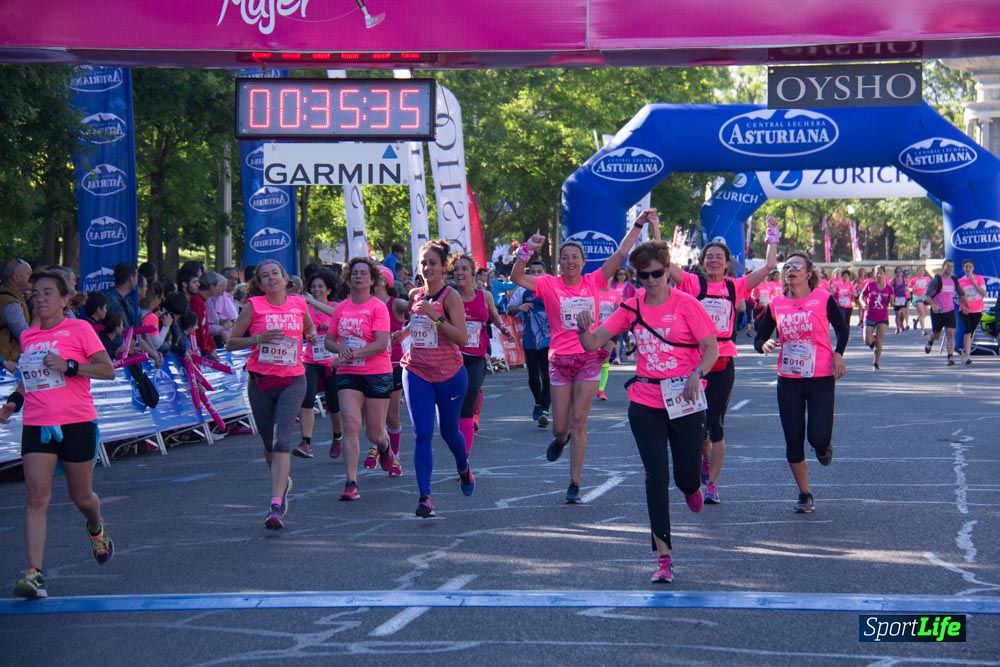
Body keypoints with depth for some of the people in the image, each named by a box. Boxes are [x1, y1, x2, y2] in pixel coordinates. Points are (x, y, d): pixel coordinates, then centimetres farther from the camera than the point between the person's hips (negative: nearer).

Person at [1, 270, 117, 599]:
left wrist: (69, 366, -20)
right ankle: (34, 573, -17)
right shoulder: (28, 336, 11)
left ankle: (97, 530, 47)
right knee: (37, 497, -11)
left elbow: (108, 370, -9)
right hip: (36, 426, 3)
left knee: (81, 497, 11)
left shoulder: (79, 329, -4)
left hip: (76, 424, -3)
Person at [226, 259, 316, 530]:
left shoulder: (299, 304, 6)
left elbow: (309, 327, 27)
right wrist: (259, 338, -16)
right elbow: (230, 343, -1)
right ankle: (283, 483, 43)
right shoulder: (253, 306, -1)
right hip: (260, 382, 1)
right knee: (269, 445, 12)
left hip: (292, 381, -1)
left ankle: (276, 506, -23)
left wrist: (312, 335, 4)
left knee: (281, 441, -17)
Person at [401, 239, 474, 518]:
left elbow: (463, 338, -19)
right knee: (422, 435, -8)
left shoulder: (450, 296, -10)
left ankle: (464, 469, 44)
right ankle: (425, 497, -11)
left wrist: (436, 317, -26)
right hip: (417, 372, 3)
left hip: (449, 374, -3)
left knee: (449, 431, 13)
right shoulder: (414, 295, 6)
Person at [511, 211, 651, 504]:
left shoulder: (593, 281, 2)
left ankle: (575, 484, 3)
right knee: (560, 426, 6)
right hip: (560, 360, 0)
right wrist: (527, 250, -24)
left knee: (579, 422, -2)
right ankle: (560, 439, 46)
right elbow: (516, 277, -12)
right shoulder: (550, 285, -1)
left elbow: (620, 254, 2)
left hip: (589, 357, 0)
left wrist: (638, 225, 0)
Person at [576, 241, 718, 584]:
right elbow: (594, 343, 1)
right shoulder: (631, 308, 3)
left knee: (687, 477, 6)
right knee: (656, 476, -4)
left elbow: (711, 348, -7)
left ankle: (691, 487, 48)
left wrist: (697, 374, -26)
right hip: (646, 404, 2)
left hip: (685, 402, -2)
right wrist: (584, 330, -22)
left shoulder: (685, 304, -7)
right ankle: (663, 558, -1)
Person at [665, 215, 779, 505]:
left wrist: (772, 237, 10)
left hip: (723, 363, 0)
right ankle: (706, 459, 36)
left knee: (715, 424, -1)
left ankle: (712, 484, 5)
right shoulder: (693, 283, 1)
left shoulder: (735, 287, 6)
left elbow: (768, 266, 7)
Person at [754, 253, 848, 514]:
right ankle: (805, 495, 18)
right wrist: (765, 345, -15)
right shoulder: (776, 305, 3)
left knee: (818, 437, -11)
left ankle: (824, 445, 28)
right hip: (788, 379, 3)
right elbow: (759, 338, 8)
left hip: (821, 377, -3)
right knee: (793, 441, 3)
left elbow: (842, 329, 8)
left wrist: (838, 354, -7)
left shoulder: (823, 299, -5)